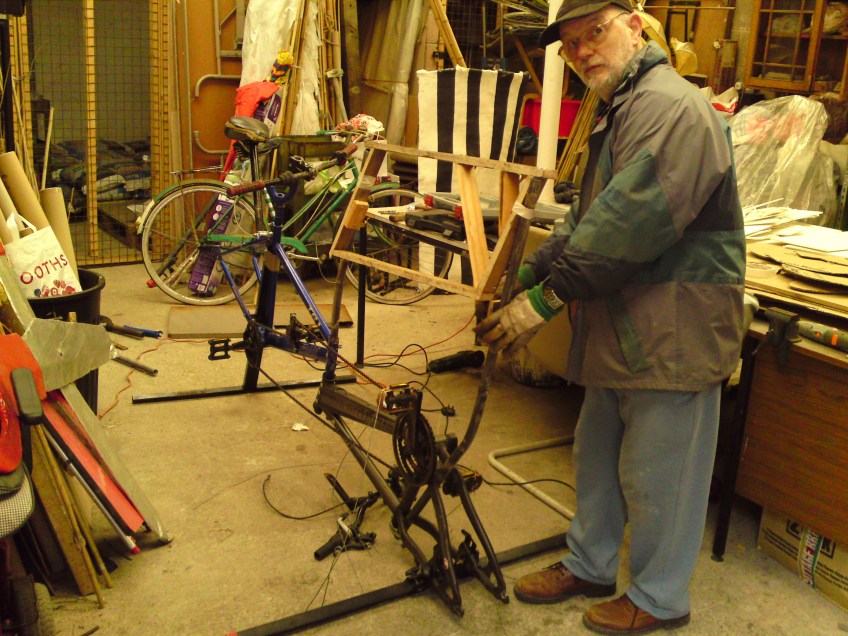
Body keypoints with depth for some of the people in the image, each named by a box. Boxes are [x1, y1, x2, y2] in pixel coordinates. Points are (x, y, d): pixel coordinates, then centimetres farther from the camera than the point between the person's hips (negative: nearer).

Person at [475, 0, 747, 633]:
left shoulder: (672, 109, -19)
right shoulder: (618, 112, 17)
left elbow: (630, 223, -27)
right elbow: (585, 220, 16)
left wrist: (547, 297, -22)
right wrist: (525, 277, 4)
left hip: (673, 332, -10)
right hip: (620, 331, 10)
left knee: (655, 474, 5)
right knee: (598, 456, 21)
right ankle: (589, 565, 40)